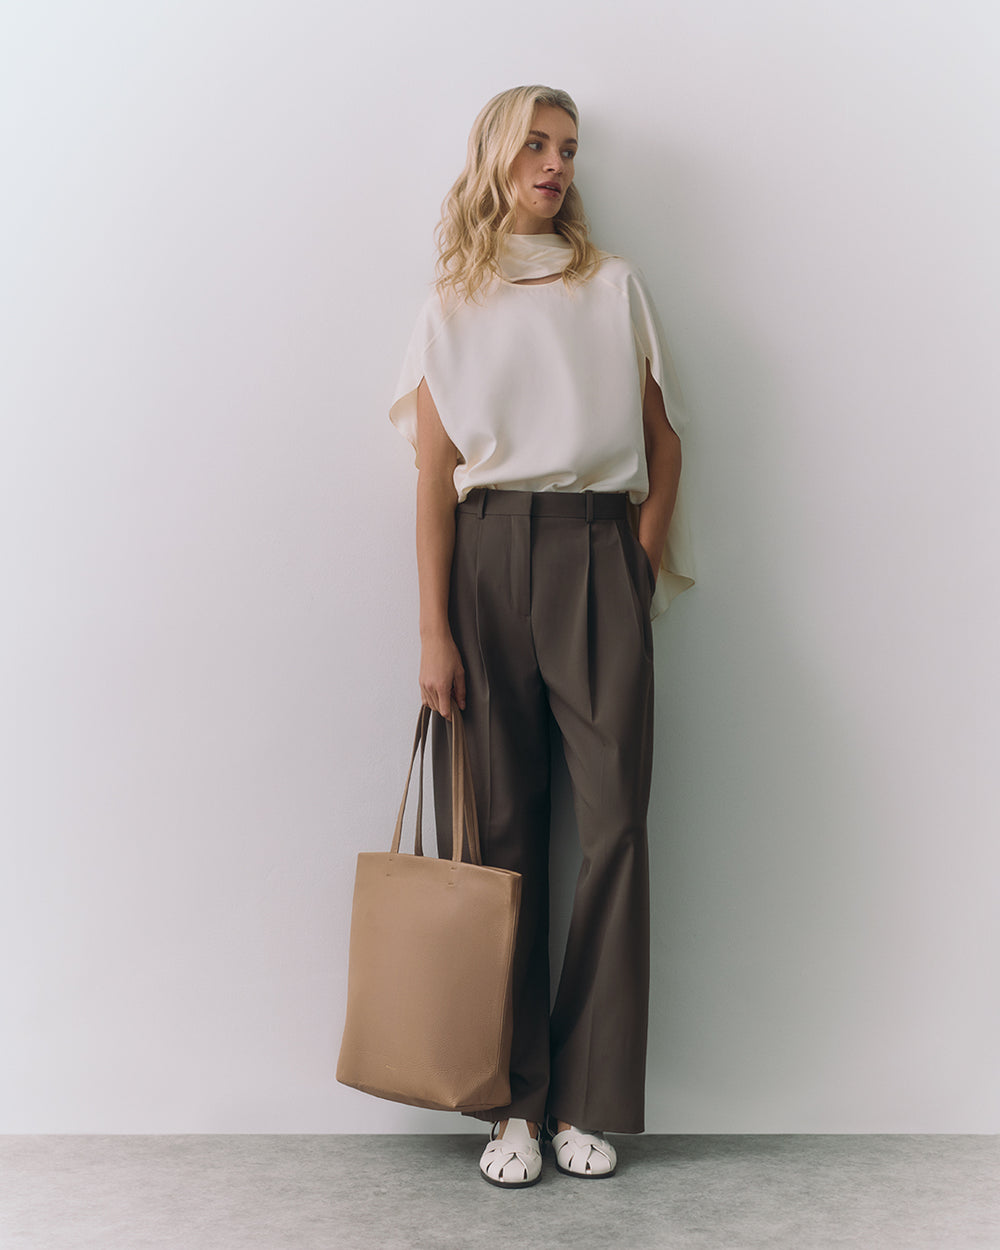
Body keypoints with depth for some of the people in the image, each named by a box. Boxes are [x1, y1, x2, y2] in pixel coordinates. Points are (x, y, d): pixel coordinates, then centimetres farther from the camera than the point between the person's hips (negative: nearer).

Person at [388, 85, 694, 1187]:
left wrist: (650, 537, 1)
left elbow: (664, 432, 17)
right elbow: (434, 476, 4)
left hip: (598, 556, 1)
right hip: (489, 556, 0)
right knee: (502, 827, -1)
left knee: (616, 819, -8)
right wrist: (434, 631, -4)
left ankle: (588, 1099, 4)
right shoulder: (452, 307, 12)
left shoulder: (614, 284, 15)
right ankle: (515, 1102, 7)